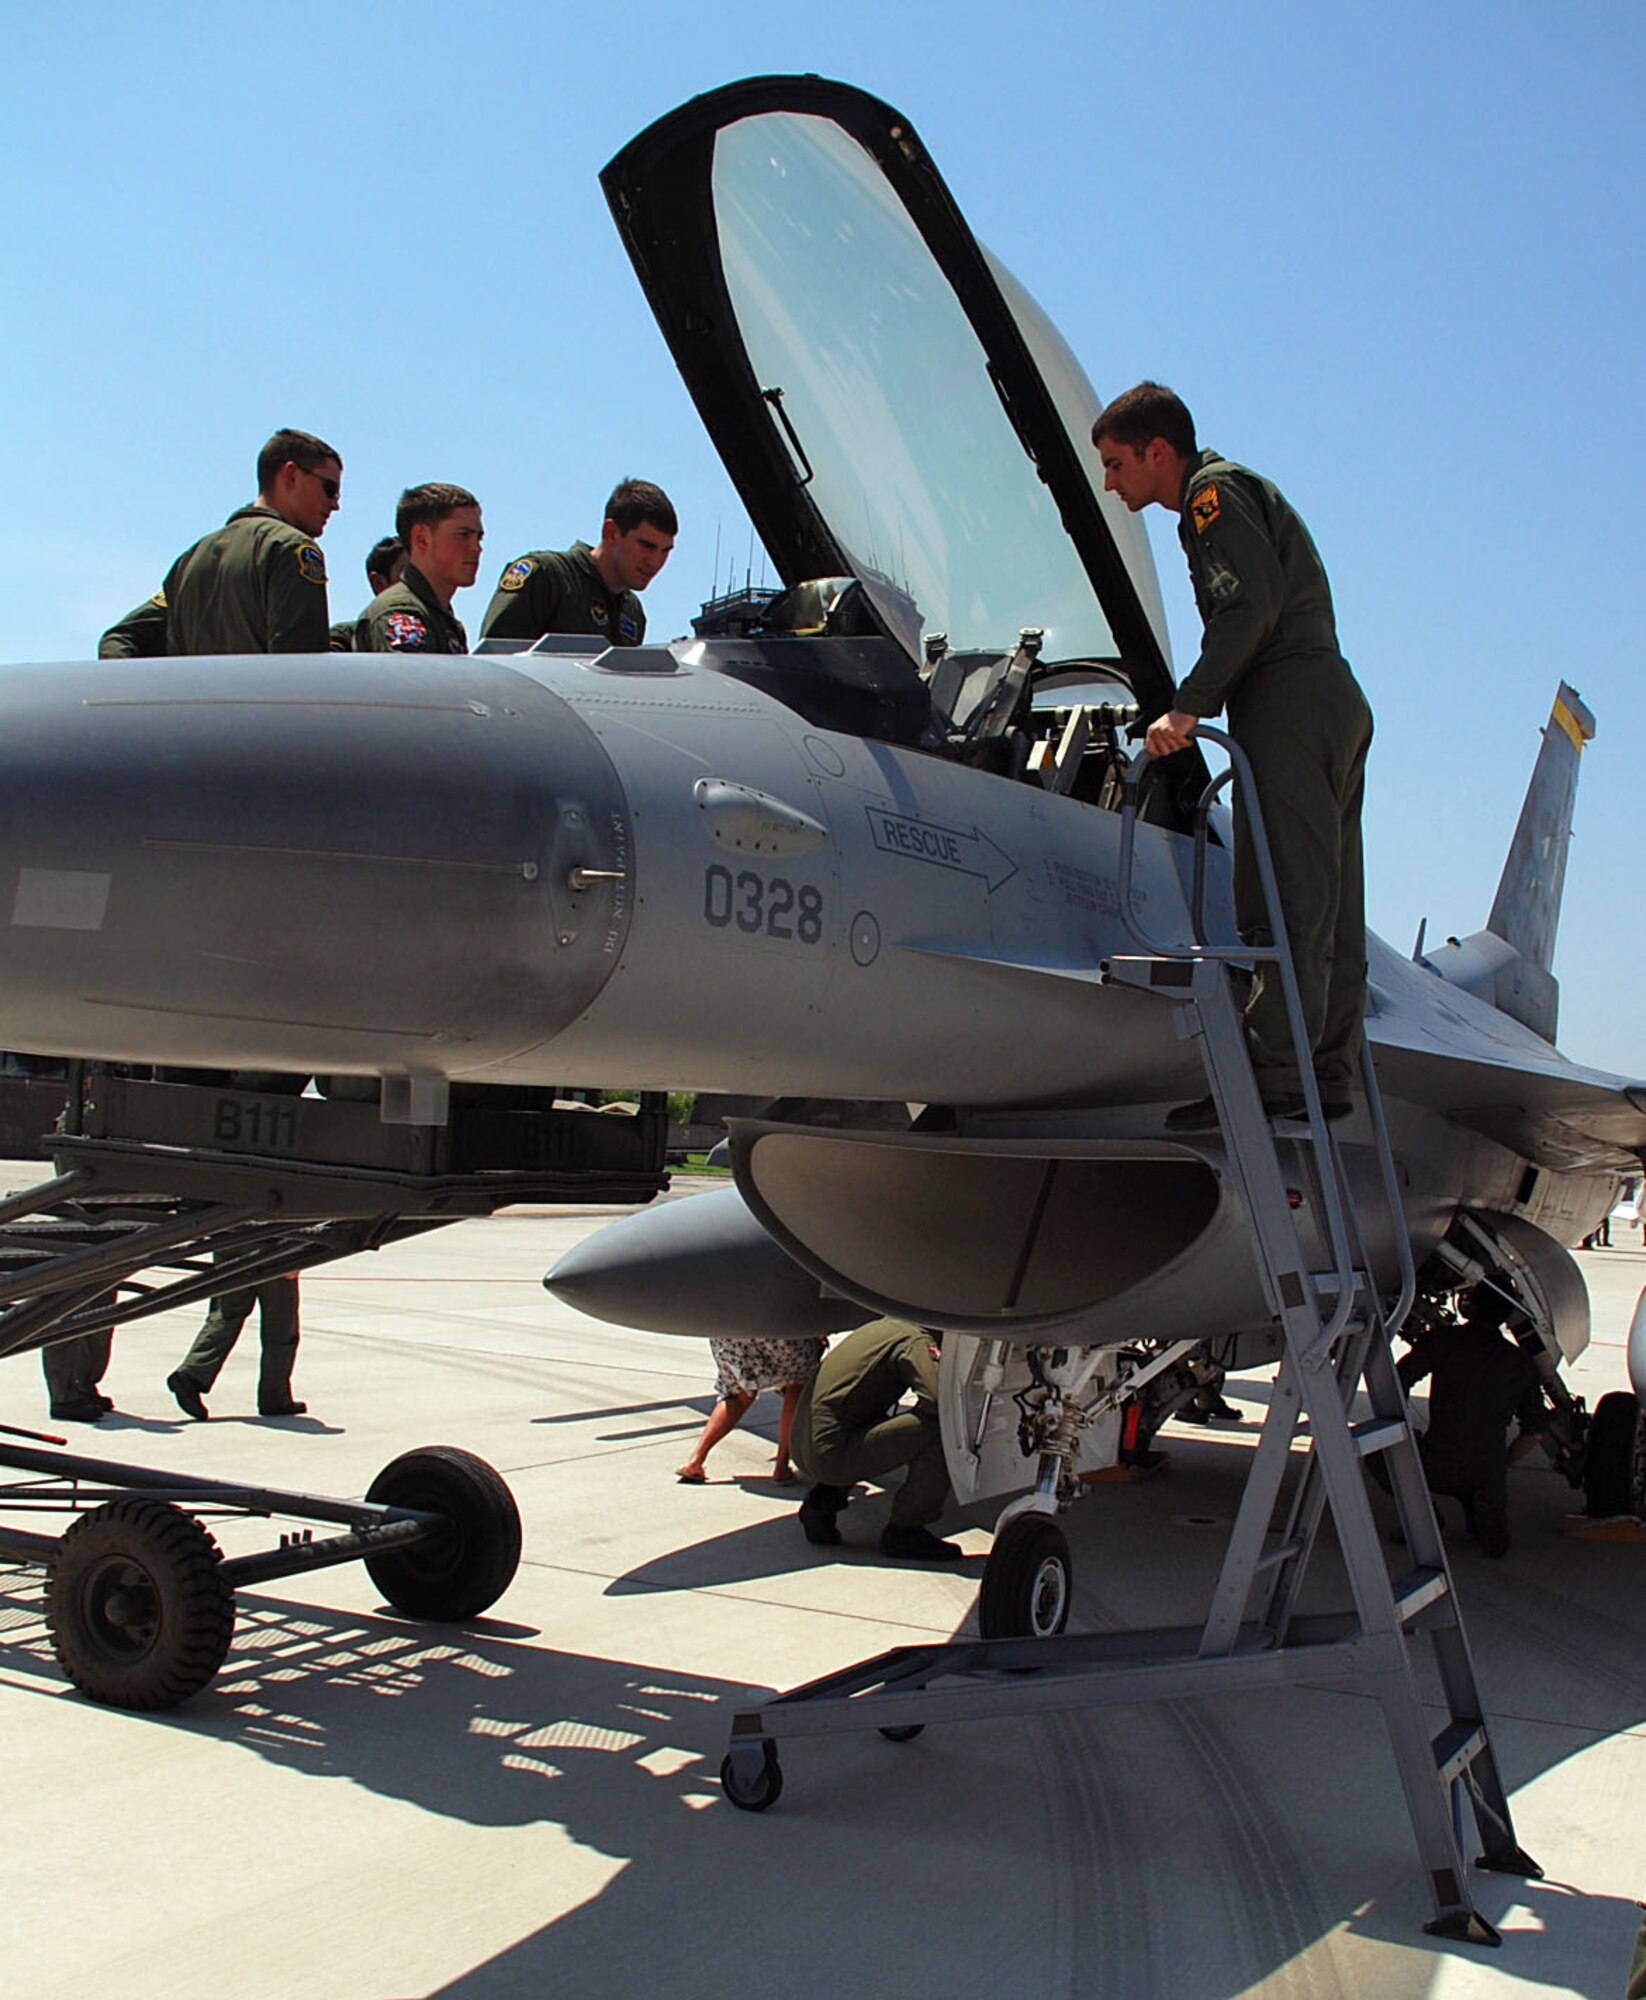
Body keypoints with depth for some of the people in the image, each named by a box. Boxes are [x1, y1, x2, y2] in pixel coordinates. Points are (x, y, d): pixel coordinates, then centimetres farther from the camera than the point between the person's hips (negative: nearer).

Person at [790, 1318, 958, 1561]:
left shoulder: (889, 1326, 21)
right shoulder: (917, 1341, -6)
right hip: (832, 1451, -10)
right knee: (939, 1428, -13)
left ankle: (823, 1501, 18)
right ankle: (905, 1531, -3)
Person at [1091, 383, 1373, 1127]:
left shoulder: (1214, 491, -2)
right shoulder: (1241, 494, 28)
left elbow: (1250, 605, -18)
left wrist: (1188, 705, -20)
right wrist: (1200, 708, 15)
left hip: (1290, 704, -10)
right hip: (1335, 702, 10)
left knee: (1279, 902, -13)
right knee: (1326, 905, 7)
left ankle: (1272, 1073, -15)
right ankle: (1326, 1075, 10)